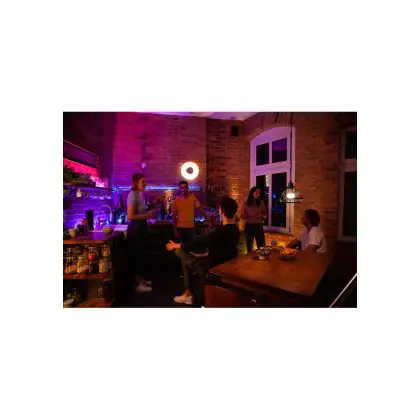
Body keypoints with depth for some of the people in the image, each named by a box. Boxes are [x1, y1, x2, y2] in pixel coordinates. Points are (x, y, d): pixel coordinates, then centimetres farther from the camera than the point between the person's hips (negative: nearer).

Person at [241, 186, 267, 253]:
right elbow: (242, 216, -2)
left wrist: (261, 215, -12)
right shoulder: (245, 204, -3)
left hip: (258, 226, 1)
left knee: (262, 246, 2)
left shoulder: (261, 203, 2)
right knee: (249, 246, 10)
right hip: (249, 226, -1)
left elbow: (265, 214, 10)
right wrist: (250, 216, -18)